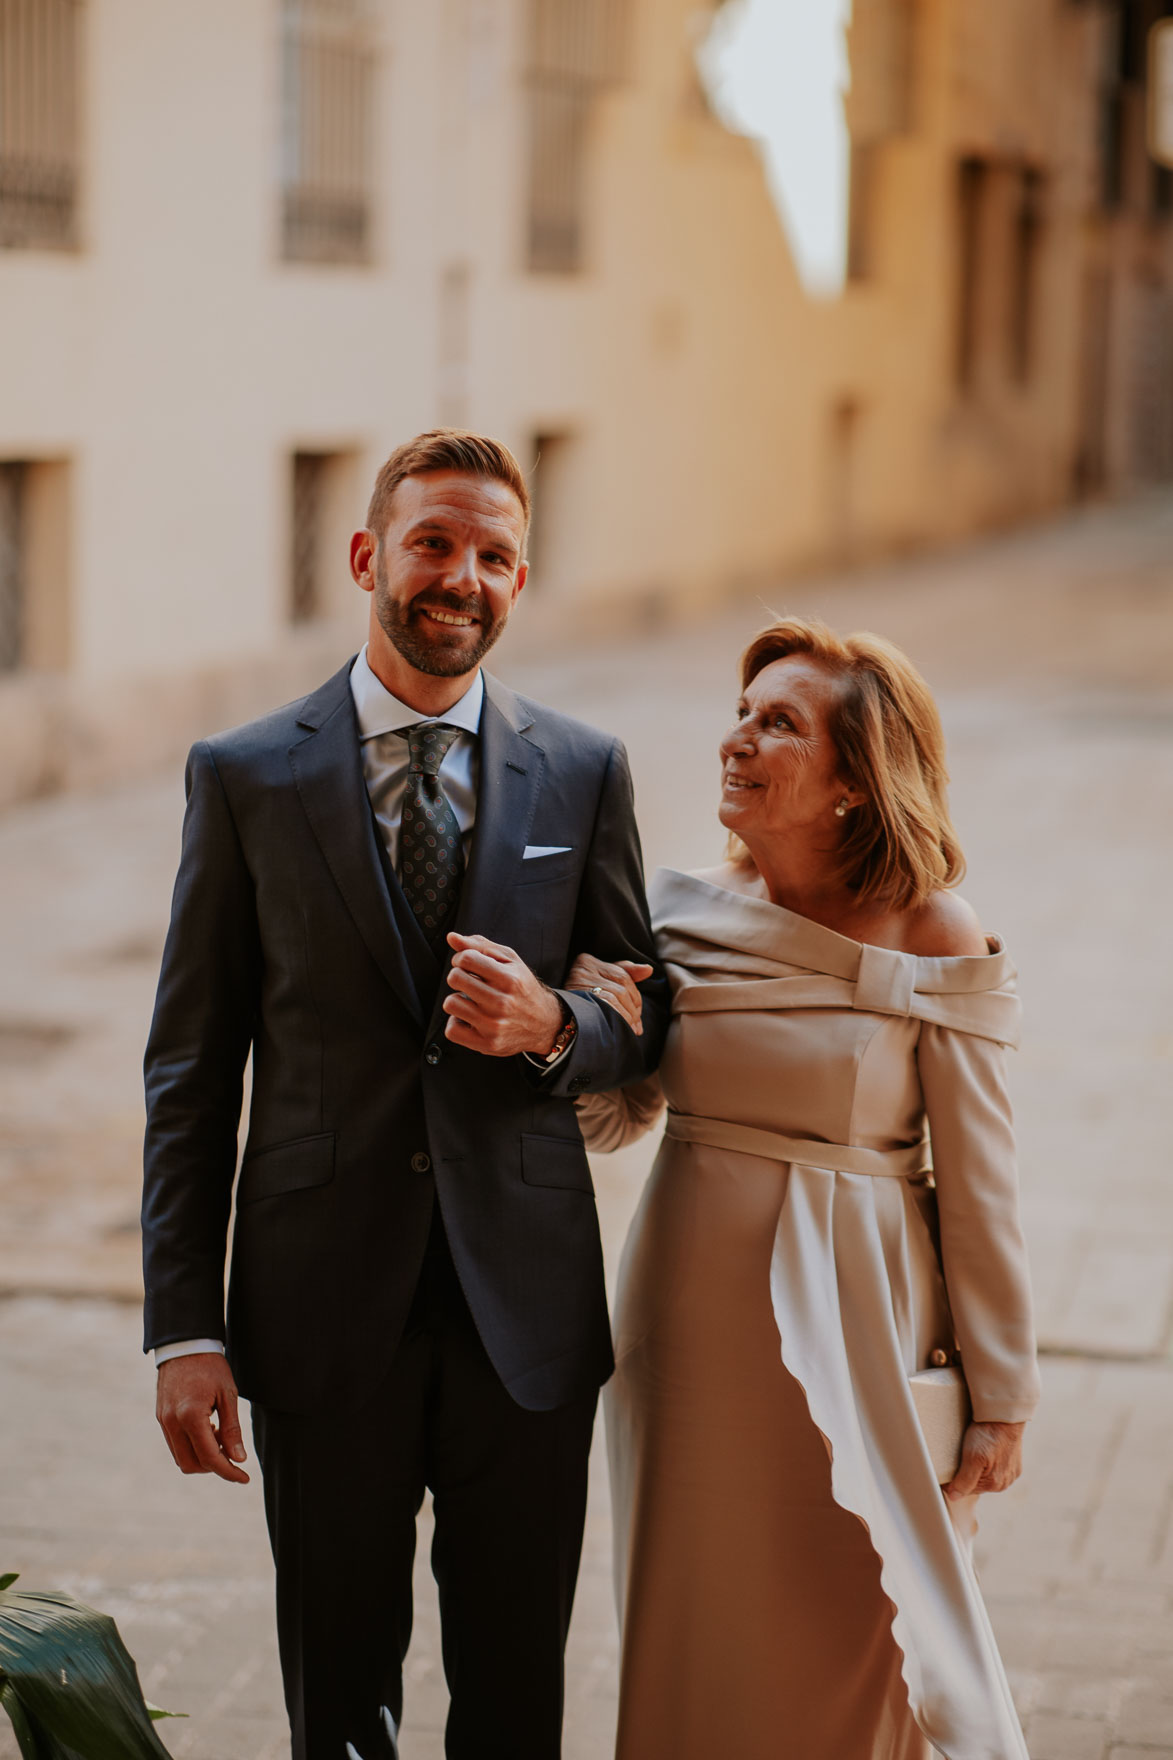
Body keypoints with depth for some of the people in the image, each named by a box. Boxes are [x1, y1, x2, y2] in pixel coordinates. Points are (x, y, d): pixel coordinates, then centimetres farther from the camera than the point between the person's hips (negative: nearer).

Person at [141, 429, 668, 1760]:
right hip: (324, 1306, -1)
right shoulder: (247, 776, -1)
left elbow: (644, 1021, 11)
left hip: (524, 1304, 1)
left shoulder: (583, 772, 4)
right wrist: (185, 1330, -5)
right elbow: (189, 1066, 0)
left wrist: (551, 1026, -14)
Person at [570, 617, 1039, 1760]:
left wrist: (998, 1398, -3)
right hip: (694, 1310, 4)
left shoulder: (934, 944, -10)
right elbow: (610, 1119, 7)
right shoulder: (683, 913, 1)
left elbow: (976, 1184, -6)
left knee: (865, 1640, 3)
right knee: (702, 1630, 13)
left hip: (854, 1318, -4)